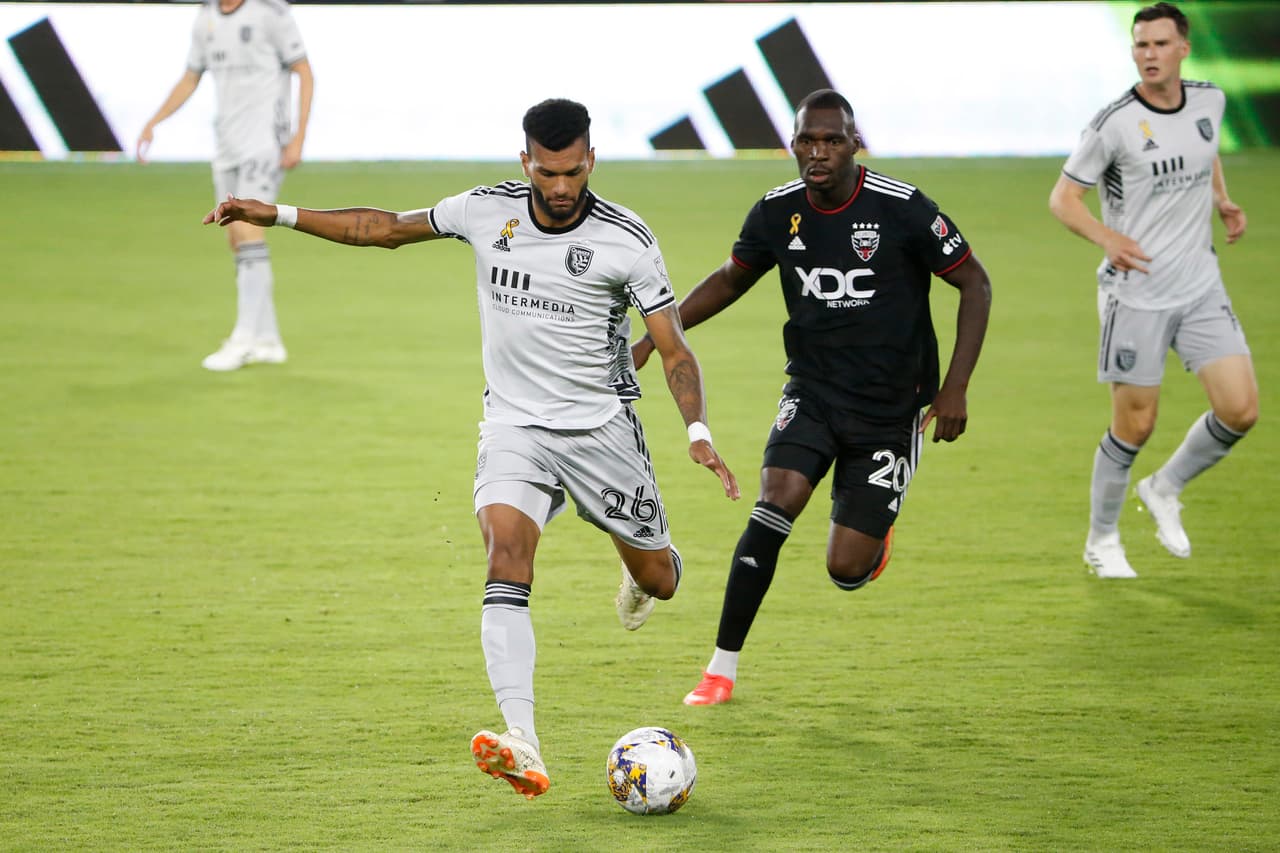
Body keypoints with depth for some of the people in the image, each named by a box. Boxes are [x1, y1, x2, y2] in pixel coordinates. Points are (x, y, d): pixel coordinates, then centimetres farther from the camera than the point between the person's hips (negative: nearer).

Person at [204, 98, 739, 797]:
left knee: (658, 580, 7)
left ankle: (639, 570, 51)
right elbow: (387, 229, 8)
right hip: (514, 424, 1)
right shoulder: (487, 212, -5)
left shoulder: (627, 241, -12)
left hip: (602, 425, -1)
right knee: (506, 550, -24)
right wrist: (278, 214, 5)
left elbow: (674, 350, -10)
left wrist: (698, 432, -26)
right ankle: (522, 746, -36)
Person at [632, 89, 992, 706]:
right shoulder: (776, 213, -4)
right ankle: (722, 668, -15)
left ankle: (875, 531, 33)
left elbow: (974, 285, -6)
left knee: (846, 570, -7)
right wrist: (654, 337, 10)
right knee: (775, 503, -24)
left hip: (889, 409, -2)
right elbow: (731, 279, 16)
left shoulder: (902, 209, -15)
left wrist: (955, 388, -12)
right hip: (811, 394, 2)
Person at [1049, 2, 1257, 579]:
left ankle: (1165, 489, 20)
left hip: (1201, 288, 5)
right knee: (1134, 426, 1)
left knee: (1240, 411, -6)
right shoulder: (1114, 124, -12)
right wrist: (1108, 238, -24)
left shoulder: (1209, 102, 4)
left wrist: (1222, 200, 11)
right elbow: (1062, 197, -7)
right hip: (1136, 294, -5)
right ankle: (1101, 541, 23)